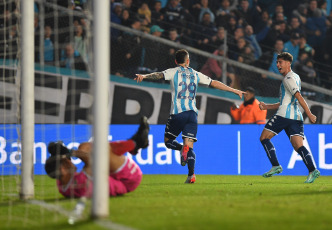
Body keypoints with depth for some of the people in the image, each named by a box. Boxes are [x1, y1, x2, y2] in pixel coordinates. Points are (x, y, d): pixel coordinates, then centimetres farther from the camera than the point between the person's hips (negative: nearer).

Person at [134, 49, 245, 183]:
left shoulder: (173, 72, 5)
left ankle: (183, 148, -19)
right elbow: (215, 84, 21)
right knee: (189, 146, -1)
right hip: (192, 113, 3)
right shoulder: (195, 74, 16)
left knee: (168, 141, 14)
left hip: (177, 113, -3)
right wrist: (234, 90, 30)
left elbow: (159, 75, -15)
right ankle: (191, 175, -21)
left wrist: (144, 76, -30)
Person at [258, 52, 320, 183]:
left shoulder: (288, 78, -3)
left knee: (264, 138, 5)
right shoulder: (295, 77, 27)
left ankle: (275, 166, -4)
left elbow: (299, 97, -14)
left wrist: (309, 114, -22)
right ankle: (312, 170, -24)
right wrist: (266, 107, 26)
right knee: (298, 146, -4)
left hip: (284, 114, -8)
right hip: (296, 117, 8)